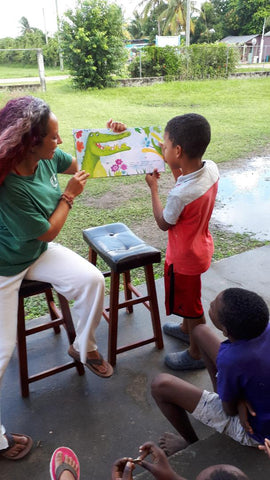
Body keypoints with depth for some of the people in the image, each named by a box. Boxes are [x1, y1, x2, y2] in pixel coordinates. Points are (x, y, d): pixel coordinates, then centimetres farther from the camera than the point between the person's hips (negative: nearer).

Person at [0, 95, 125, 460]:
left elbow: (81, 163, 8)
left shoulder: (48, 157, -14)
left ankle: (84, 347, 17)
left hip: (38, 252, 7)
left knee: (93, 280, -12)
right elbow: (47, 232, -22)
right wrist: (69, 195, -12)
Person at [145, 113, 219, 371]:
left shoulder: (180, 194, -37)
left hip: (184, 258, -8)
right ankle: (187, 329, 55)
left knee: (190, 304, 14)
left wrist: (153, 188, -11)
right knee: (188, 298, 30)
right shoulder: (211, 168, -14)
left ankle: (197, 354, 36)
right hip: (200, 247, 8)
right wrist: (173, 166, -1)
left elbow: (164, 223, -17)